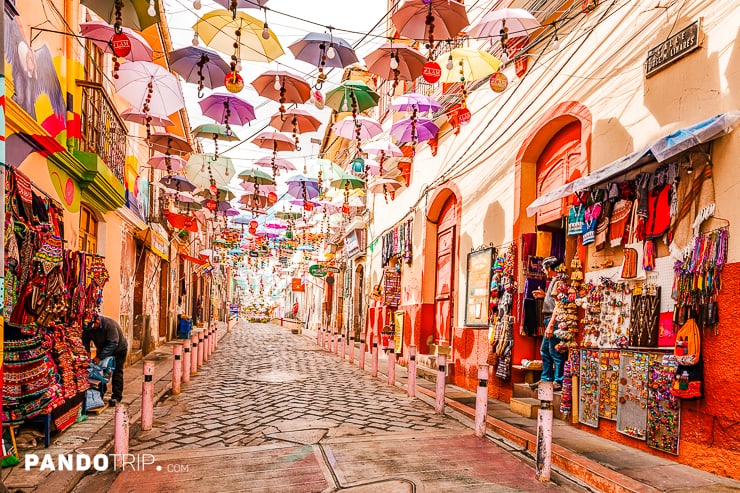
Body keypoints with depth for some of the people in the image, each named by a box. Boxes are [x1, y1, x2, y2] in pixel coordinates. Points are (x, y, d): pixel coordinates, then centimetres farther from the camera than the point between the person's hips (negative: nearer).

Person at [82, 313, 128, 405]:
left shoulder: (109, 324, -37)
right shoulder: (88, 327, -18)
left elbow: (113, 344, -37)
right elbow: (85, 342, -9)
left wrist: (100, 357, -39)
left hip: (118, 349, -6)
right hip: (103, 349, 6)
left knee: (117, 372, -8)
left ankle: (116, 397, -4)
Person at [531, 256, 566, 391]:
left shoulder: (558, 281, -13)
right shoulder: (554, 281, 17)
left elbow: (558, 304, -19)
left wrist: (551, 324, -21)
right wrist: (545, 295, 22)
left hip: (554, 321, -11)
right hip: (550, 320, 11)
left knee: (555, 352, -5)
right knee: (545, 350, 15)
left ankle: (559, 382, 1)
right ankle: (546, 379, 23)